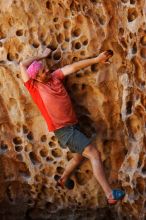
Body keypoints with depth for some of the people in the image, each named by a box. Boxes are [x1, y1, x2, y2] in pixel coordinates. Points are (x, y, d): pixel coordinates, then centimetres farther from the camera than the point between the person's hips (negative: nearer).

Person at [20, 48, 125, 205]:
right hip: (63, 129, -7)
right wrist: (42, 56, -1)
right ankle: (110, 195, -13)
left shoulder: (54, 76, 6)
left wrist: (96, 59, -7)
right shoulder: (34, 87, -7)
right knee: (94, 154, -13)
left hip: (73, 125, 7)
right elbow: (22, 65, -12)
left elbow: (73, 67, 0)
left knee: (79, 156, 24)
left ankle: (63, 180, 48)